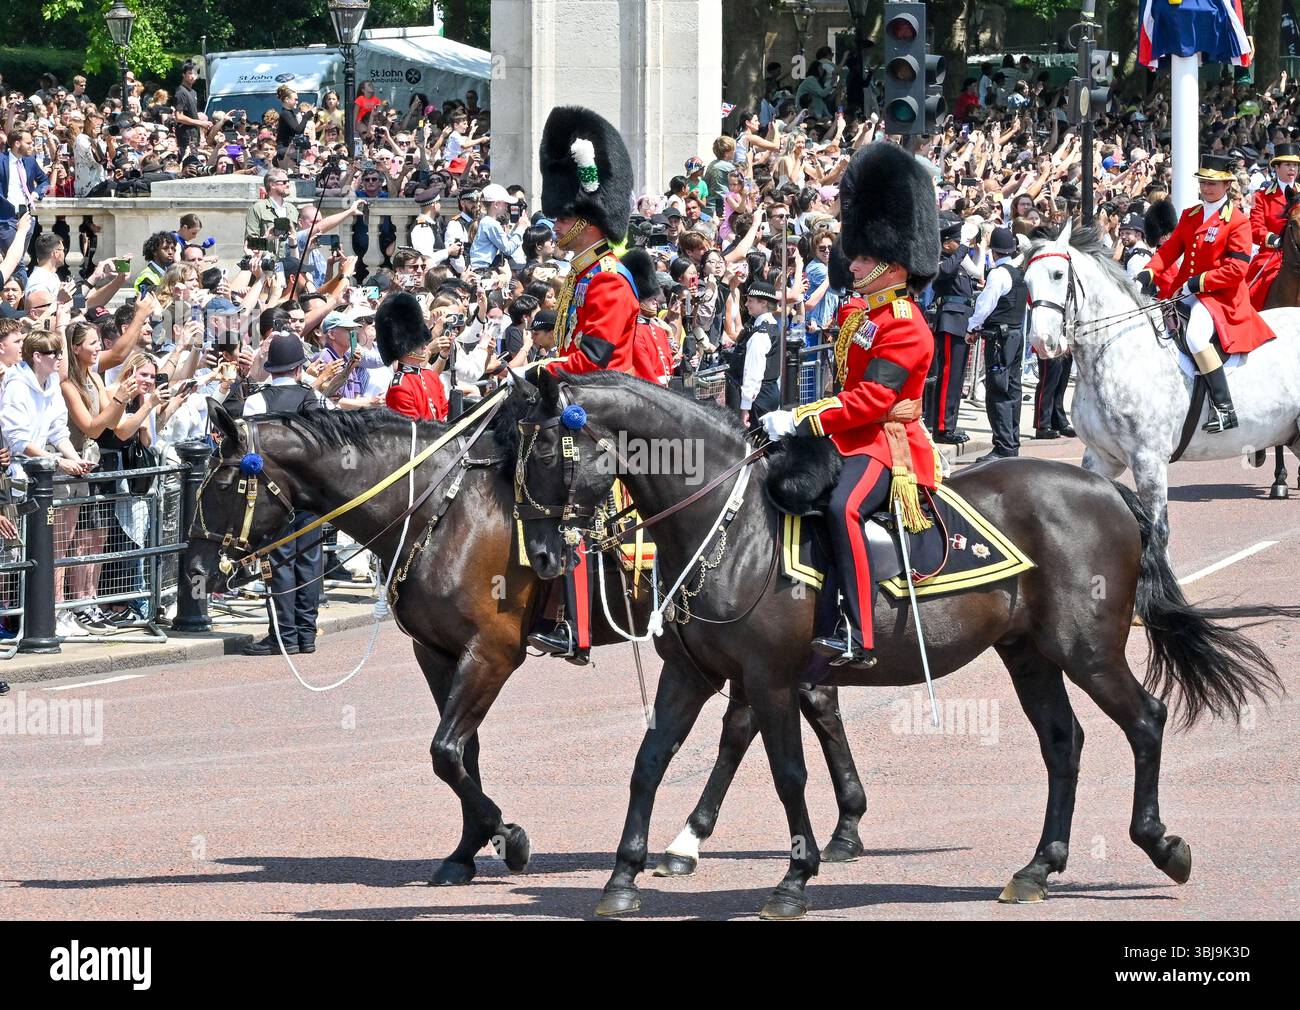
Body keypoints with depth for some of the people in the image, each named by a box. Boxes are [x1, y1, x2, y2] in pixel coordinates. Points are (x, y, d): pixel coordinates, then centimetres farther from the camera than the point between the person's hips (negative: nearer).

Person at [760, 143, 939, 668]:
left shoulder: (903, 326, -15)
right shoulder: (862, 316, 17)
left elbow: (872, 398, -23)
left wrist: (804, 421, -24)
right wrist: (798, 418, 8)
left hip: (887, 444, -11)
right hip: (852, 436, 11)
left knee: (843, 506, -35)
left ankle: (858, 638, -40)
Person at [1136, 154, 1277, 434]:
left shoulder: (1237, 222, -8)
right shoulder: (1190, 216, 15)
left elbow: (1236, 269, -14)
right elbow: (1170, 248, 11)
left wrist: (1198, 282, -21)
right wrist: (1149, 272, -8)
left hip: (1220, 296, -8)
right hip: (1185, 292, 8)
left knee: (1196, 335, -34)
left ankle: (1224, 408, -33)